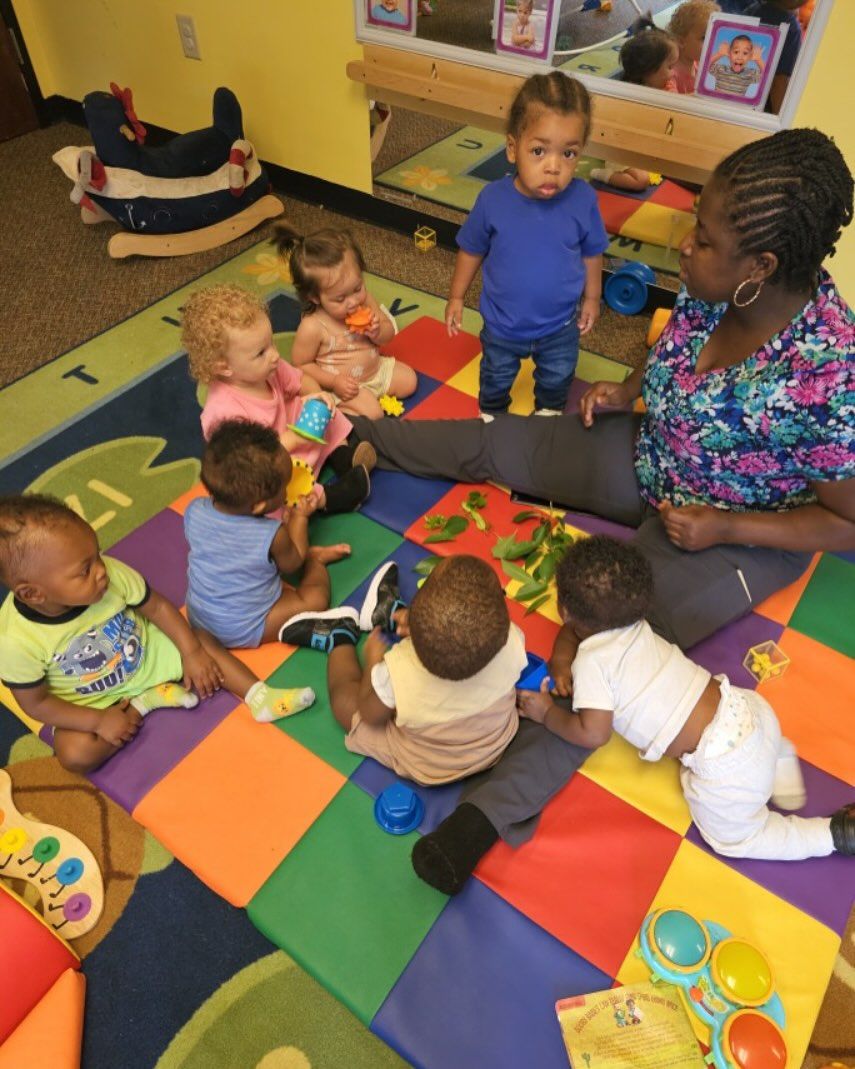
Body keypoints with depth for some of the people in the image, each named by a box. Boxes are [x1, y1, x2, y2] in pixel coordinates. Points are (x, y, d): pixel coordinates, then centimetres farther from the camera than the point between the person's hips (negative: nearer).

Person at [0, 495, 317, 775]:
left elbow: (157, 606, -11)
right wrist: (98, 721, -23)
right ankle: (143, 702, -6)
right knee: (75, 754, -23)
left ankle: (261, 697, -5)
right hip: (89, 702, -2)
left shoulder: (111, 573, -27)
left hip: (147, 652, 2)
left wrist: (192, 653, -14)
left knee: (202, 641, -10)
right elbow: (35, 702, -17)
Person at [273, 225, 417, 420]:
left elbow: (389, 333, 0)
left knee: (409, 381, 10)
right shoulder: (312, 328, -30)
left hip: (376, 368, 7)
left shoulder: (364, 299, -14)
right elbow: (301, 365, -18)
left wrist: (378, 332, -25)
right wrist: (333, 382, -26)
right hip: (346, 384, -7)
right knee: (372, 413, -23)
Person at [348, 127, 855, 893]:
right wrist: (627, 391, -8)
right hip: (652, 462, 7)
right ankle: (353, 431, 24)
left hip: (740, 532, -6)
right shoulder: (713, 292, -13)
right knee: (493, 442, 4)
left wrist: (721, 526, -27)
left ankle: (497, 807, -22)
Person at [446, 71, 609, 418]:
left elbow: (592, 253, -4)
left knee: (557, 379, 27)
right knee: (496, 379, 26)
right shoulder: (493, 199, -24)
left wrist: (591, 298, 6)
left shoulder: (584, 199, -21)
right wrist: (456, 298, 0)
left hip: (560, 325, 1)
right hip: (502, 324, 0)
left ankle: (549, 412, 58)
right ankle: (491, 414, 56)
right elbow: (472, 251, -7)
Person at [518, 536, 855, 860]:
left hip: (725, 763, -7)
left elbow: (593, 734, -18)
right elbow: (573, 630, 20)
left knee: (733, 838, 20)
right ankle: (781, 766, 29)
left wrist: (547, 713, -4)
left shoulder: (591, 663, -16)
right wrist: (561, 660, 3)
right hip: (746, 707, 8)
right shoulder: (635, 624, 6)